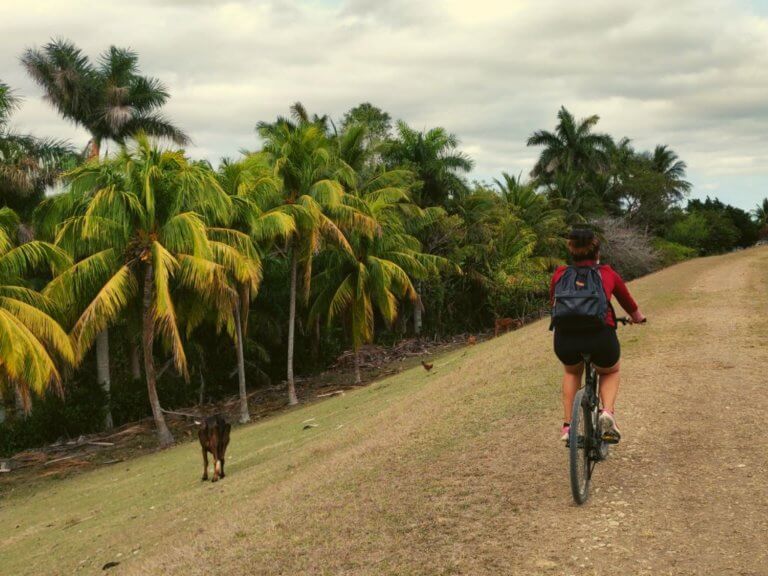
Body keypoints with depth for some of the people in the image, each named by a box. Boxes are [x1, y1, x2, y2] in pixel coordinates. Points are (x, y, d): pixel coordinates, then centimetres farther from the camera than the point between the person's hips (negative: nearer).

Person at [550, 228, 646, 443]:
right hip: (601, 336, -1)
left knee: (571, 371, 36)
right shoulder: (608, 274, 18)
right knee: (610, 371, 33)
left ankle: (568, 425, 26)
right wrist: (637, 317, 57)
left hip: (565, 338, 1)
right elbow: (628, 303, 35)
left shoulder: (560, 275, 19)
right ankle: (608, 413, 7)